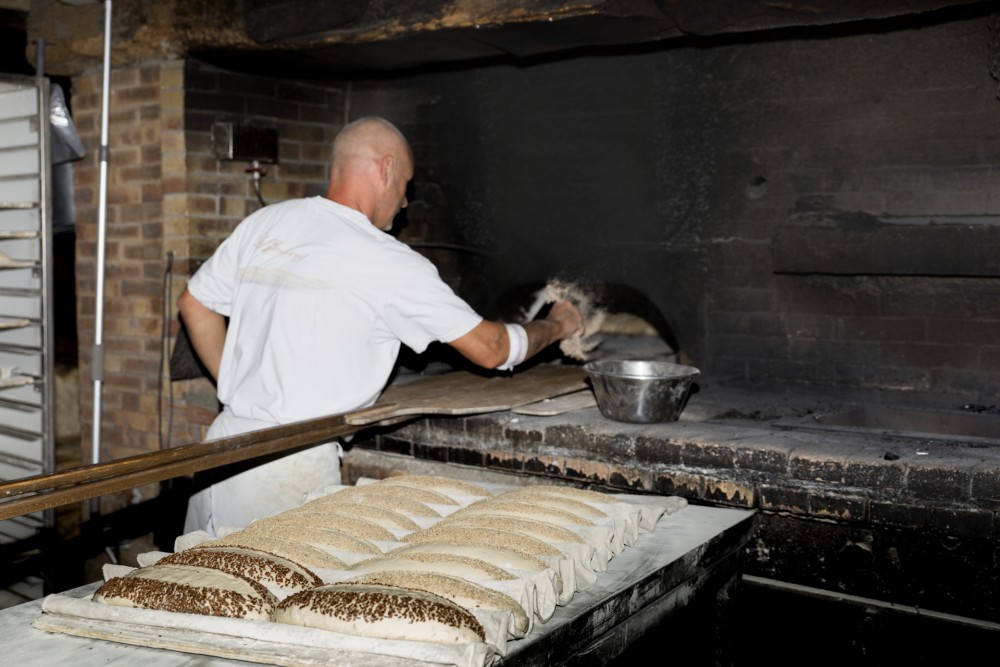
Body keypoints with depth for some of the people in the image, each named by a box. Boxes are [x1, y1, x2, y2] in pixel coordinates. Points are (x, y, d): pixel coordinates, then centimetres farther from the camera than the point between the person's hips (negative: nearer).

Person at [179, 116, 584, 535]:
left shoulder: (264, 223, 7)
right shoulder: (388, 262, -11)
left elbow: (193, 304, 17)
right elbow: (490, 349, -5)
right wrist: (555, 326, 14)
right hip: (293, 465, -7)